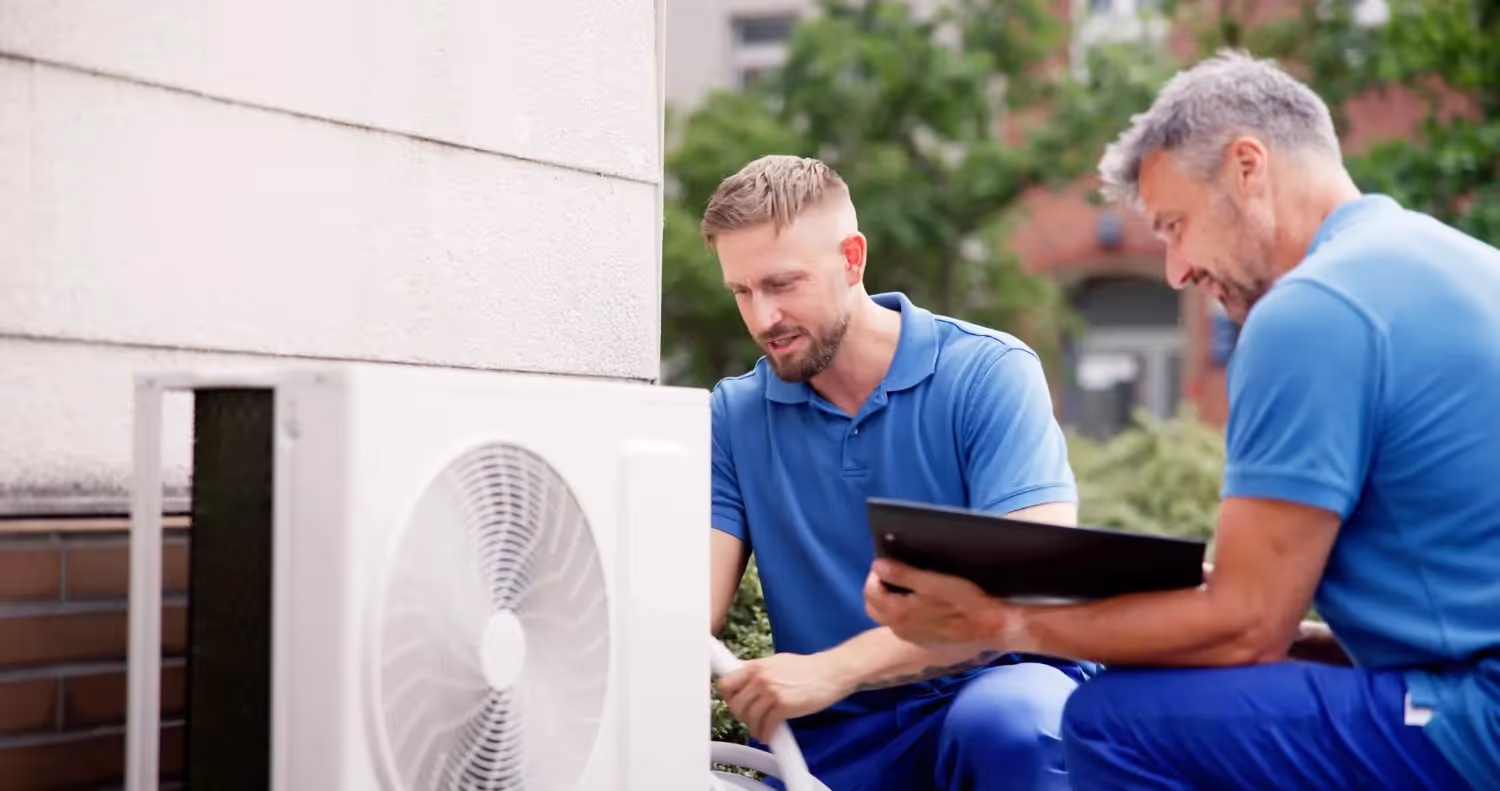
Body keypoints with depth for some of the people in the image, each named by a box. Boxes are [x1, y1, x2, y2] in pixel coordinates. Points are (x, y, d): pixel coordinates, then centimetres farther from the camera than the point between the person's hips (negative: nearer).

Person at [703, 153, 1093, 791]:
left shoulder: (990, 373, -8)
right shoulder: (734, 415, 4)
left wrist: (834, 670, -28)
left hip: (993, 687, -3)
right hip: (829, 735, 3)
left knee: (1006, 723, -36)